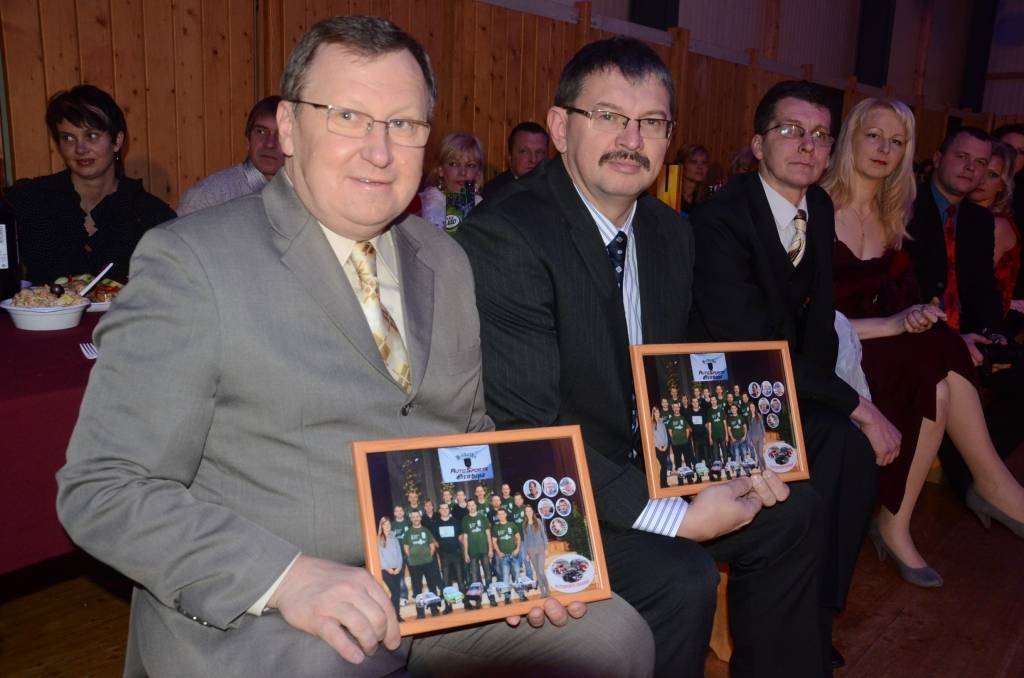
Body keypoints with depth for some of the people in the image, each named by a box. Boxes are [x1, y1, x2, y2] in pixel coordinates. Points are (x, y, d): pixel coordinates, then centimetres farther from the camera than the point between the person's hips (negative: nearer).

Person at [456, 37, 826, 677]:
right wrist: (676, 519, -25)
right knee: (683, 579, -27)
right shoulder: (502, 238, -23)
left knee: (794, 509, 10)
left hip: (646, 470, 9)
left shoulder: (671, 232, 5)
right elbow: (530, 432, -26)